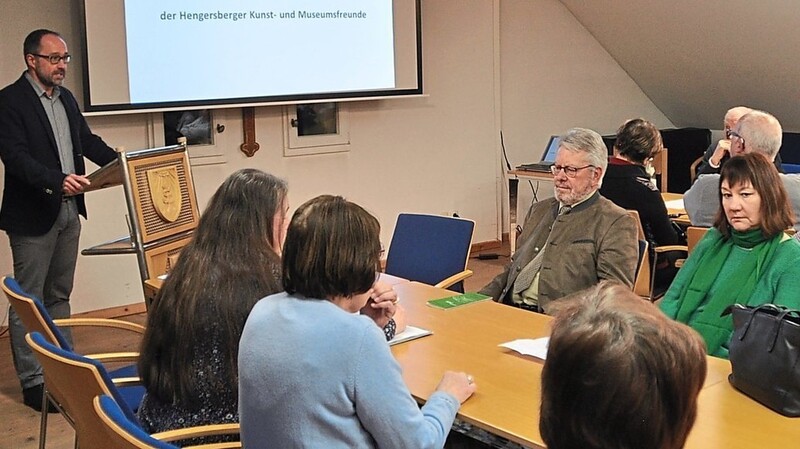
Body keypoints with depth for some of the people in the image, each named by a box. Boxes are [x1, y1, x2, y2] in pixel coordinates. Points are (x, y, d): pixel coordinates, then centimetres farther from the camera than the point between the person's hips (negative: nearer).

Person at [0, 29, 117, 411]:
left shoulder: (66, 98, 12)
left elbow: (88, 141, 18)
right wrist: (58, 179, -35)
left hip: (68, 210, 8)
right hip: (33, 215, -8)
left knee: (59, 295, 17)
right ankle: (32, 382, 7)